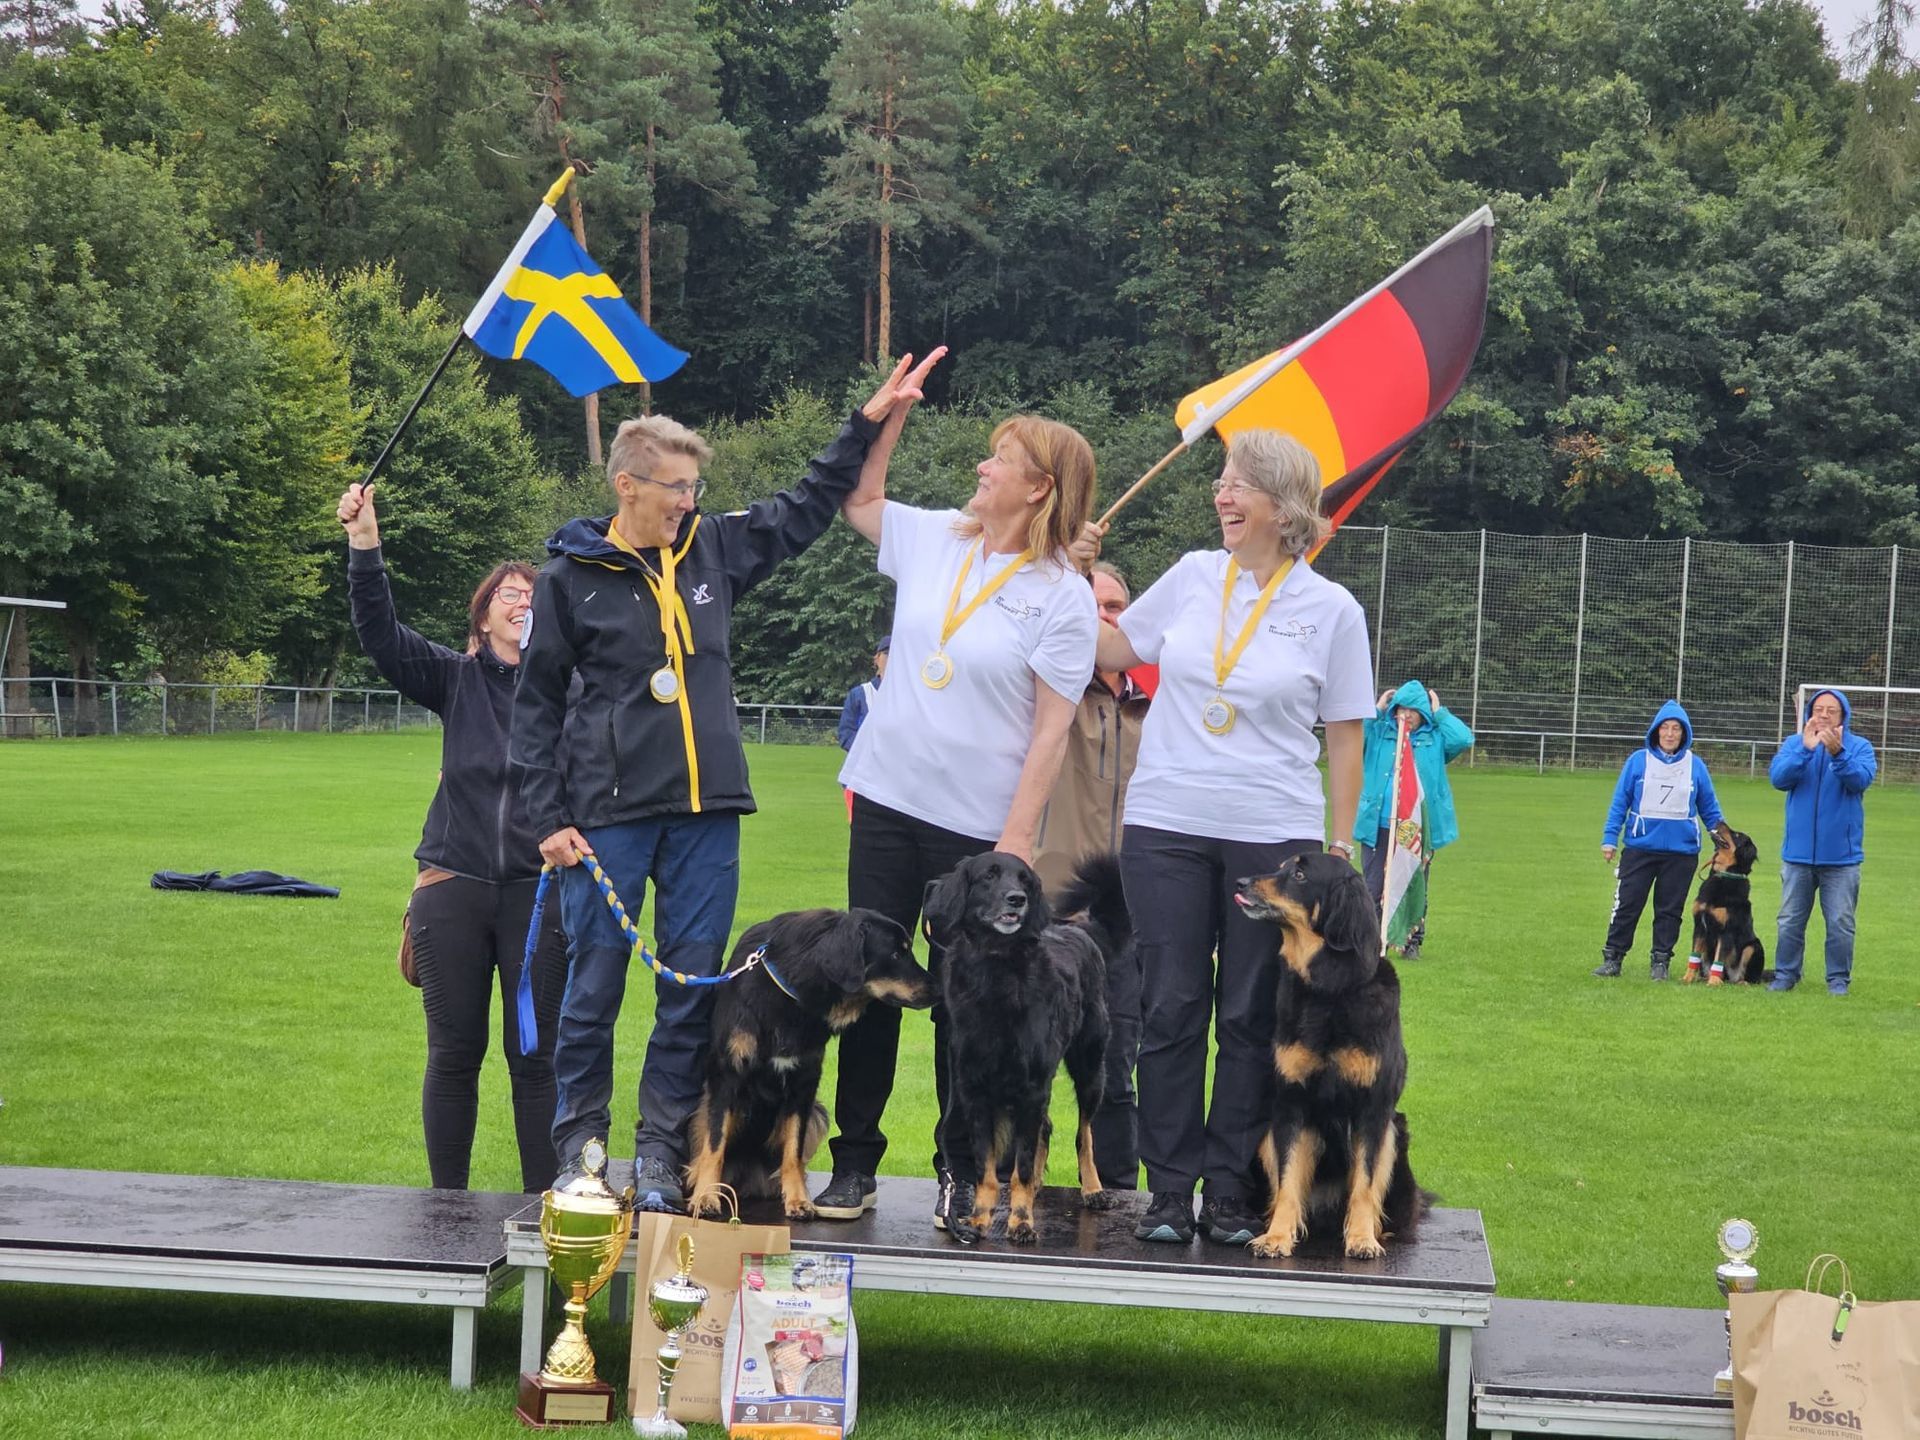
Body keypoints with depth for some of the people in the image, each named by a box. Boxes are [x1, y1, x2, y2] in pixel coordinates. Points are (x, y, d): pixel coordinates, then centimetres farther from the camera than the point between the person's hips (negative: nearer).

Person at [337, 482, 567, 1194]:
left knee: (535, 1058, 2)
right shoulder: (456, 679, 7)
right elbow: (381, 635, -3)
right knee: (453, 1056, 8)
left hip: (538, 890, -1)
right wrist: (364, 548, -15)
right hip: (455, 887, 1)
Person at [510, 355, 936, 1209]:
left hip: (706, 814, 4)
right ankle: (578, 1146, 12)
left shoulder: (716, 548, 9)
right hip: (608, 815, -3)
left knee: (692, 987, 4)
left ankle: (661, 1153, 12)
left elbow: (808, 508, 23)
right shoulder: (570, 576, 0)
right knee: (594, 985, 1)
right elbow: (536, 705, 2)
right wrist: (548, 817, -4)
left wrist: (869, 422, 18)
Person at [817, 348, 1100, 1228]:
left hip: (978, 824, -4)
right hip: (888, 800, 5)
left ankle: (960, 1172, 16)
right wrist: (893, 411, 13)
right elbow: (859, 499, 24)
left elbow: (1051, 728, -11)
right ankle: (853, 1166, 13)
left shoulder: (1062, 595, -9)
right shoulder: (935, 540, 6)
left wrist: (1019, 835, -15)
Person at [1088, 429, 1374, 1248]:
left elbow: (1344, 738, 3)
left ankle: (1231, 1192, 11)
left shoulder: (1331, 610, 0)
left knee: (1252, 1018, 3)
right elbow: (1113, 650, 17)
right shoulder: (1193, 576, 6)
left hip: (1274, 838, -2)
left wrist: (1340, 849, 1)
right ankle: (1169, 1191, 9)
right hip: (1166, 827, 2)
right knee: (1171, 1010, 2)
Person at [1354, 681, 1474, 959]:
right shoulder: (1379, 733, 7)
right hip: (1378, 826, 1)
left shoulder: (1436, 738, 7)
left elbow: (1465, 739, -10)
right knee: (1374, 887, 3)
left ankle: (1412, 941, 14)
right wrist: (1375, 710, -2)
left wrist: (1439, 713, -1)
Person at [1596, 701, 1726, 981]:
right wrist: (1610, 839, -3)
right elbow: (1619, 802, 1)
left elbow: (1709, 806, 11)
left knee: (1669, 910, 7)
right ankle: (1612, 958, 8)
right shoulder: (1639, 760, -1)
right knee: (1626, 905, 0)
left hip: (1682, 851, 1)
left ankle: (1661, 962, 15)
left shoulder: (1695, 765, 4)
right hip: (1640, 849, -1)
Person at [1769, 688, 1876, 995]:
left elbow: (1861, 779, -19)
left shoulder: (1859, 746, -2)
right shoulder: (1794, 744, 3)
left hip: (1841, 855, -2)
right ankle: (1785, 975, 20)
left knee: (1840, 923, 3)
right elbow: (1778, 777, -13)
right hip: (1798, 852, 2)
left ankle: (1838, 979, 14)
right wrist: (1805, 749, -26)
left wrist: (1837, 753, -35)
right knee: (1790, 921, 9)